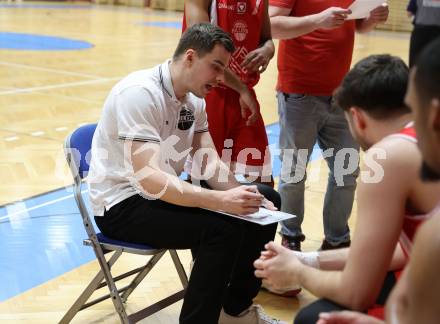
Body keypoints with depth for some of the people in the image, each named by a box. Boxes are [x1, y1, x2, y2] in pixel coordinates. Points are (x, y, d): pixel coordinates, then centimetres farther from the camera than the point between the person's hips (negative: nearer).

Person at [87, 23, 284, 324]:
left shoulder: (194, 98, 4)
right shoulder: (140, 93, -23)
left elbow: (210, 165, 1)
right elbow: (149, 179, -32)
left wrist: (246, 197, -18)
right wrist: (222, 201, -39)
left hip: (166, 192, 9)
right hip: (123, 204, -9)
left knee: (266, 199, 3)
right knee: (222, 227, -29)